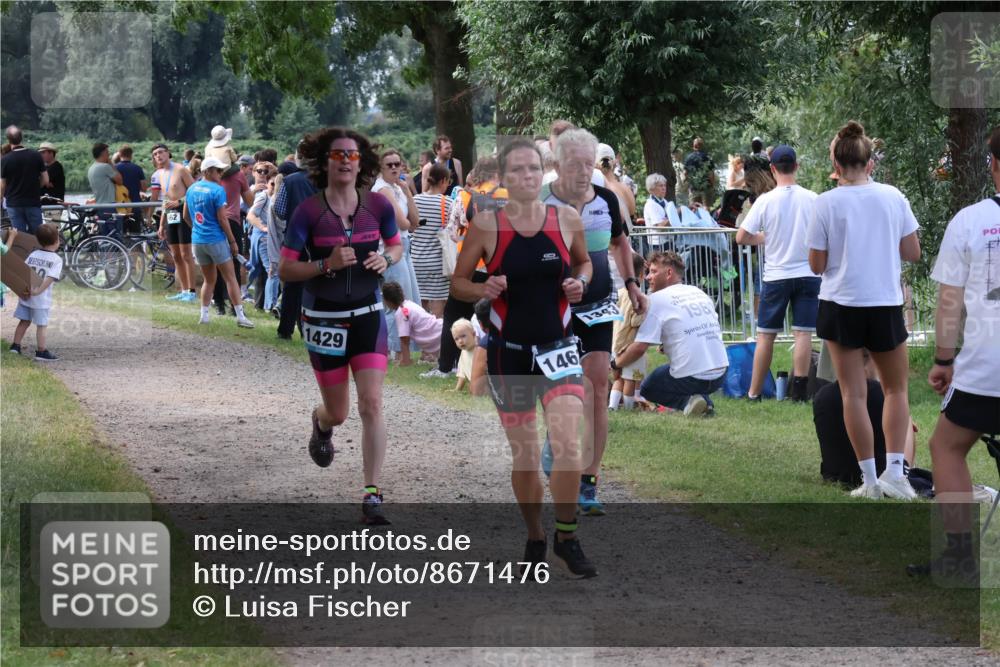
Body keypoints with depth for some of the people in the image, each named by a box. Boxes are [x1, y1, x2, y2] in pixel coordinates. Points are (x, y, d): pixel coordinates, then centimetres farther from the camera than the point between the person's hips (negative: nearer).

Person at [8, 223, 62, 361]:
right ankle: (41, 351, 6)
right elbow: (50, 279, -21)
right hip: (42, 299, -5)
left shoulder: (33, 255, 4)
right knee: (42, 325, 4)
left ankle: (15, 345, 22)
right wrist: (38, 291, -22)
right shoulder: (57, 260, -11)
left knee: (24, 321, 17)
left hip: (25, 296, 5)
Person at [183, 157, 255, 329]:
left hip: (197, 240, 6)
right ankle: (240, 316, -2)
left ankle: (204, 315, 11)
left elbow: (186, 216, 15)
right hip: (216, 240, -6)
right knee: (230, 278, 1)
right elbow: (222, 219, -14)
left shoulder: (191, 189, 7)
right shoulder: (217, 190, -13)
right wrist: (233, 241, -6)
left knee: (209, 280, 17)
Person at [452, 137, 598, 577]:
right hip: (508, 350, 0)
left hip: (558, 348, 0)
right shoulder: (486, 224, -6)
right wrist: (483, 290, -18)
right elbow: (458, 283, 2)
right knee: (524, 458, 8)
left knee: (567, 446, -17)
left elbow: (584, 262, 17)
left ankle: (566, 537, 0)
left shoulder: (567, 219, -2)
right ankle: (535, 539, 29)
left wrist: (580, 282, -5)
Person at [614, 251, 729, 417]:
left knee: (647, 388, 23)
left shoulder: (657, 299, -6)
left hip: (690, 378, -6)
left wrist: (615, 364, 7)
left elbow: (639, 348, -10)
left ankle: (687, 401, -5)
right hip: (720, 376, 6)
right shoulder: (699, 293, 14)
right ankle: (704, 400, 7)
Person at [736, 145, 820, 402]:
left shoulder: (765, 200, -8)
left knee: (766, 334, 6)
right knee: (803, 332, 1)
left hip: (776, 275, -1)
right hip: (807, 273, 1)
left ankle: (755, 392, 10)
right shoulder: (812, 199, -3)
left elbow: (741, 237, -7)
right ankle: (799, 389, -3)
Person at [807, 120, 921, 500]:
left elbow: (817, 265, -4)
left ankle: (870, 478, 4)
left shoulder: (826, 203, -8)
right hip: (885, 306, 1)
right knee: (896, 390, 15)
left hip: (841, 308, -1)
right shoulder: (893, 198, -3)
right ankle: (894, 472, 2)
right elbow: (913, 254, 2)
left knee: (853, 394, 5)